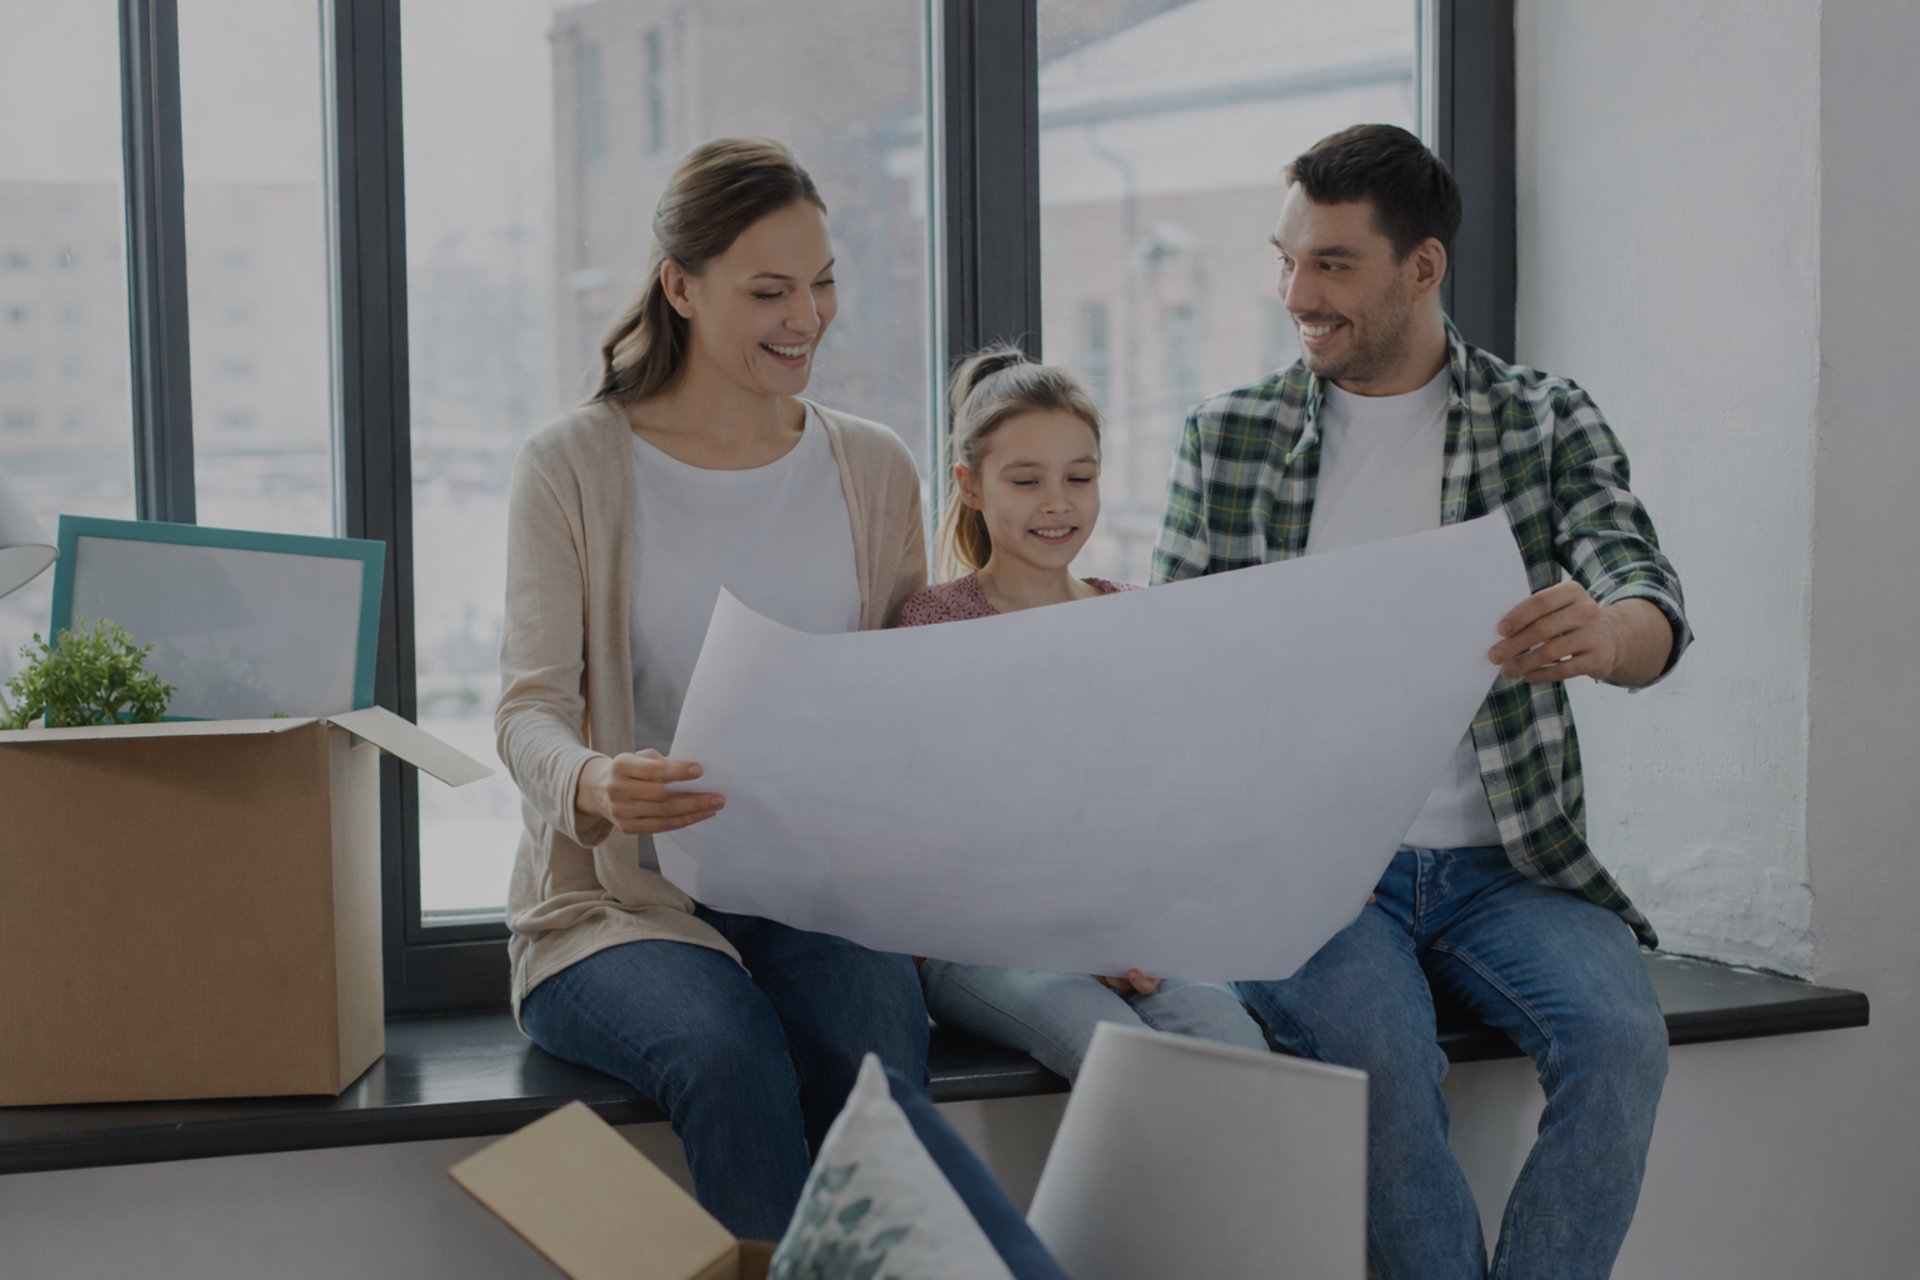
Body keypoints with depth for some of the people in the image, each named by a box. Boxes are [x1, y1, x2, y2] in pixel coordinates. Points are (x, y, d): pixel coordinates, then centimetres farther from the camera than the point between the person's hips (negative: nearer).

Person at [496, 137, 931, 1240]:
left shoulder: (874, 469, 12)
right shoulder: (574, 467, 0)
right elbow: (530, 707, -5)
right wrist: (592, 786, -28)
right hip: (619, 896, -2)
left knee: (879, 1054, -31)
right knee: (730, 1058, -33)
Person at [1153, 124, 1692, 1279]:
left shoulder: (1548, 422, 8)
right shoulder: (1231, 438, 10)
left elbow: (1649, 600, -6)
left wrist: (1603, 635, -33)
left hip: (1503, 866, 1)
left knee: (1619, 1035, -27)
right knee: (1381, 1052, -30)